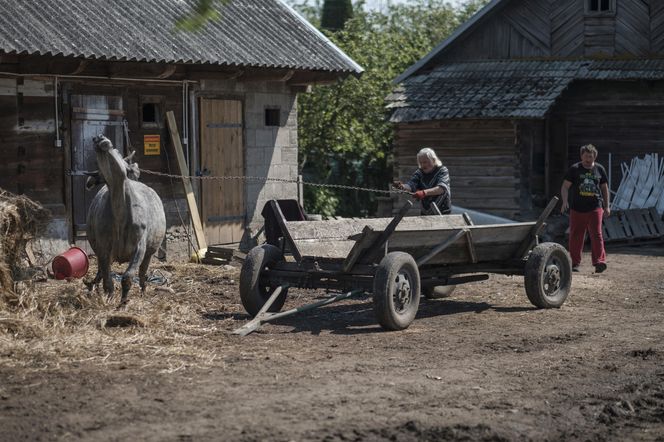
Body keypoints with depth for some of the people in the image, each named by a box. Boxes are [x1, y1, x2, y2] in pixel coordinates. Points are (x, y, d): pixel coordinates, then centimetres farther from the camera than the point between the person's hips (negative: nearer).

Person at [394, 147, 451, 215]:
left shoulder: (442, 171, -9)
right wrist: (403, 187, -38)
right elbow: (411, 185, -14)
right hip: (425, 213, 4)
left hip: (443, 212, -4)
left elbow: (442, 188, -27)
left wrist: (424, 192, -42)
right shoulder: (419, 173, 3)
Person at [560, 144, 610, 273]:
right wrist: (565, 201, -17)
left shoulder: (599, 169, 9)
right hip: (577, 209, 0)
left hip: (595, 208, 0)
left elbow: (604, 188, 18)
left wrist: (607, 206, 14)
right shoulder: (574, 169, 1)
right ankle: (575, 263, 14)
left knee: (596, 235, -10)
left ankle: (599, 261, -11)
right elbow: (565, 186, -2)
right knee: (575, 236, 4)